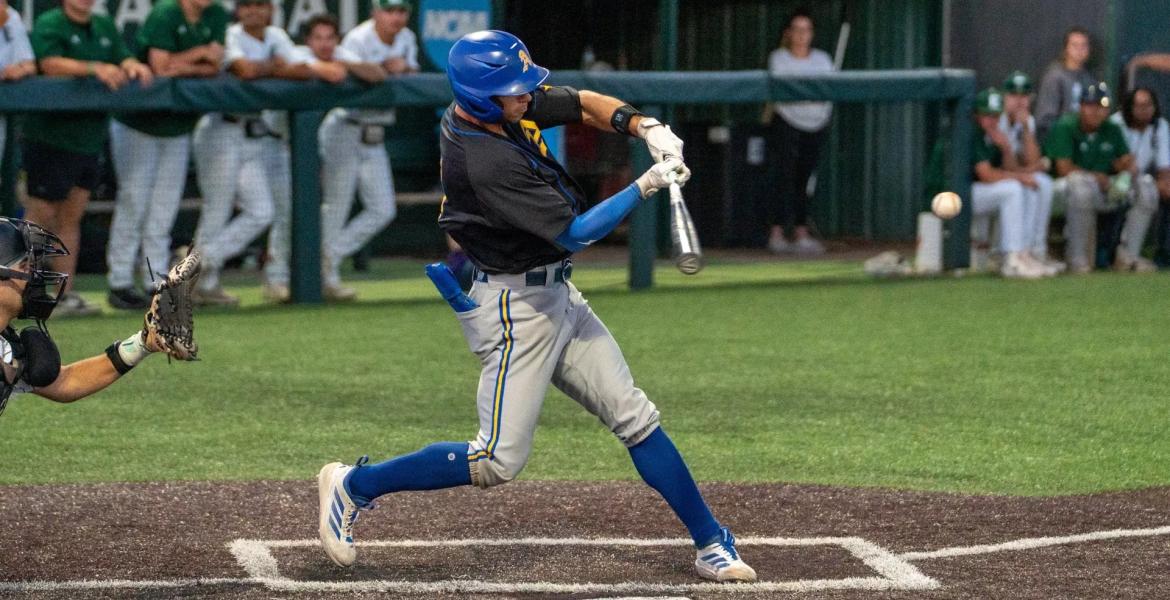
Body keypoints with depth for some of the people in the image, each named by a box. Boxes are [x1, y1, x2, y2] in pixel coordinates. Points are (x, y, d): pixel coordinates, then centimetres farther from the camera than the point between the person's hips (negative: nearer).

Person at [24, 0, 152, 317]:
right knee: (42, 216, -4)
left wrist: (133, 67, -16)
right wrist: (94, 69, -35)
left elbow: (124, 59, 8)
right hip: (51, 139, -7)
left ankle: (65, 294, 13)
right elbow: (51, 64, -22)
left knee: (71, 217, 9)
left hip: (90, 139, 7)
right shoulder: (48, 26, -7)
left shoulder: (104, 27, 15)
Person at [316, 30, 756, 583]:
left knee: (635, 418, 9)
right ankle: (353, 486, 9)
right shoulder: (484, 160, -28)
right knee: (498, 461, -6)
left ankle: (710, 543, 15)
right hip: (515, 308, -9)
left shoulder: (508, 105, -2)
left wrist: (644, 128, -6)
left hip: (554, 294, 9)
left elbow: (585, 104, 12)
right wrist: (646, 187, -20)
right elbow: (574, 233, -25)